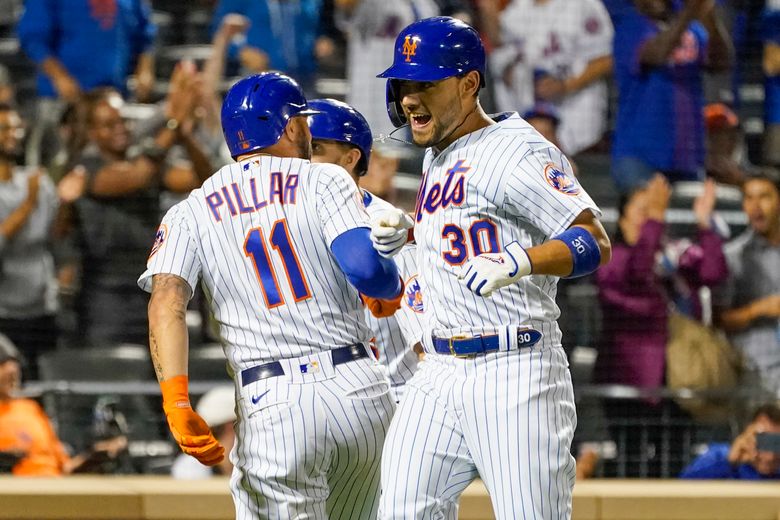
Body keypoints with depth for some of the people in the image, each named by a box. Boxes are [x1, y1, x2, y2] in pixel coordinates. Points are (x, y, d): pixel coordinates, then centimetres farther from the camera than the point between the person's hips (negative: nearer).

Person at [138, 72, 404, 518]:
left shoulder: (191, 213, 11)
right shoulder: (325, 181, 6)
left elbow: (166, 301, -6)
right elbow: (363, 266, -11)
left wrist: (176, 402, -13)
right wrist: (393, 289, 12)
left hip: (271, 406, 0)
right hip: (360, 391, 1)